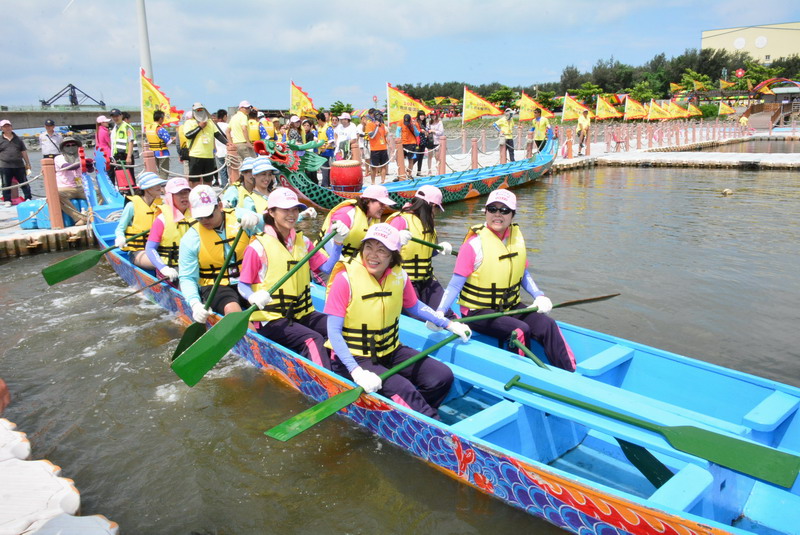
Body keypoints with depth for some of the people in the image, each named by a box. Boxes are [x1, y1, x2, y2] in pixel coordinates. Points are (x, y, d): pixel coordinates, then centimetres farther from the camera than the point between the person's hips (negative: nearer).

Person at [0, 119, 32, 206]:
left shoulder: (17, 139, 12)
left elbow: (24, 152, 14)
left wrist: (28, 164, 11)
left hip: (19, 166, 2)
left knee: (24, 183, 4)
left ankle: (28, 198, 11)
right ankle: (7, 200, 11)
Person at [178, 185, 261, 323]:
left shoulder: (239, 217, 1)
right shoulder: (190, 239, -1)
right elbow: (187, 278, -1)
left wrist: (255, 218, -31)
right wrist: (195, 304, -20)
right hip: (215, 287, -2)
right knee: (232, 308, -34)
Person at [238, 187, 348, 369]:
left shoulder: (302, 241, 10)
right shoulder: (258, 247, -8)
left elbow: (328, 268, 3)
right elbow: (243, 285, -5)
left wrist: (338, 243, -10)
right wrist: (253, 298, -26)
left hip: (303, 313, 6)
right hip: (271, 320, -6)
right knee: (313, 339, -28)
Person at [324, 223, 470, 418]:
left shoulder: (399, 276, -2)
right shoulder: (345, 278, -18)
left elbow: (414, 306, 19)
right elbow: (334, 332, -19)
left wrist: (450, 325, 16)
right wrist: (356, 371, -29)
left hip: (391, 352, 6)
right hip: (355, 358, -6)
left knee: (443, 377, -5)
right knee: (404, 391, -27)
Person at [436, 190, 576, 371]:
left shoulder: (517, 238, 4)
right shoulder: (474, 244, -15)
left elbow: (523, 274, 15)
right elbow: (456, 284, -16)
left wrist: (539, 296, -1)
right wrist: (440, 312, -28)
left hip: (511, 307, 6)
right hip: (478, 312, -6)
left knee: (547, 325, -12)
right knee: (521, 330, -26)